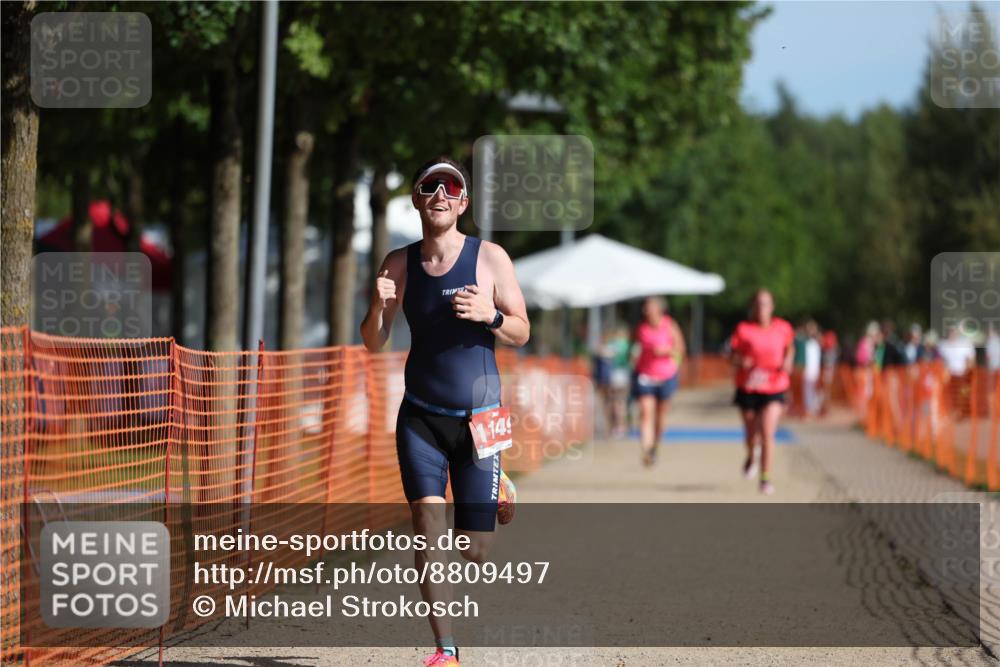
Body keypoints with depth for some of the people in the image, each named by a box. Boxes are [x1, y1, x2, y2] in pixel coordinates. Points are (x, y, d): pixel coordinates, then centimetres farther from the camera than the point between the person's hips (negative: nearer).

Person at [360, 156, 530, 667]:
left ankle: (498, 494, 39)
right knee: (428, 519, -18)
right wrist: (378, 306, -17)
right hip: (420, 417, 1)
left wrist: (488, 315, -22)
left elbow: (521, 332, -1)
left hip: (478, 418, -1)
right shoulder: (400, 263, 2)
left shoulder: (490, 258, -5)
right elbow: (373, 344, 5)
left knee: (474, 550, 3)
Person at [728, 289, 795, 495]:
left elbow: (790, 347, 17)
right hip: (748, 387, 1)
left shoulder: (783, 328, -1)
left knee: (767, 433, -15)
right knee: (752, 433, 12)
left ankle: (766, 478, -6)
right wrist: (741, 361, -24)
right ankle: (751, 458, 48)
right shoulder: (743, 329, -6)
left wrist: (788, 360, -2)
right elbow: (732, 355, -2)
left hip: (774, 387, 0)